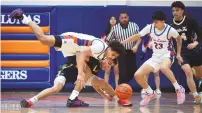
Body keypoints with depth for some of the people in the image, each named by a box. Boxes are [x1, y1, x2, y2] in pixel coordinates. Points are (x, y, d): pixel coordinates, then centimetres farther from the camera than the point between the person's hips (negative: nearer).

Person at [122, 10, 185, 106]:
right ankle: (150, 93, 16)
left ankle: (179, 89, -23)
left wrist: (178, 54, 2)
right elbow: (137, 36, -1)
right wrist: (121, 42, -6)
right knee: (137, 75, -9)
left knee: (163, 67, -42)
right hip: (155, 57, 5)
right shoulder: (150, 27, -8)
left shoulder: (170, 30, -17)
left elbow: (179, 39, 3)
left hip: (167, 55, -5)